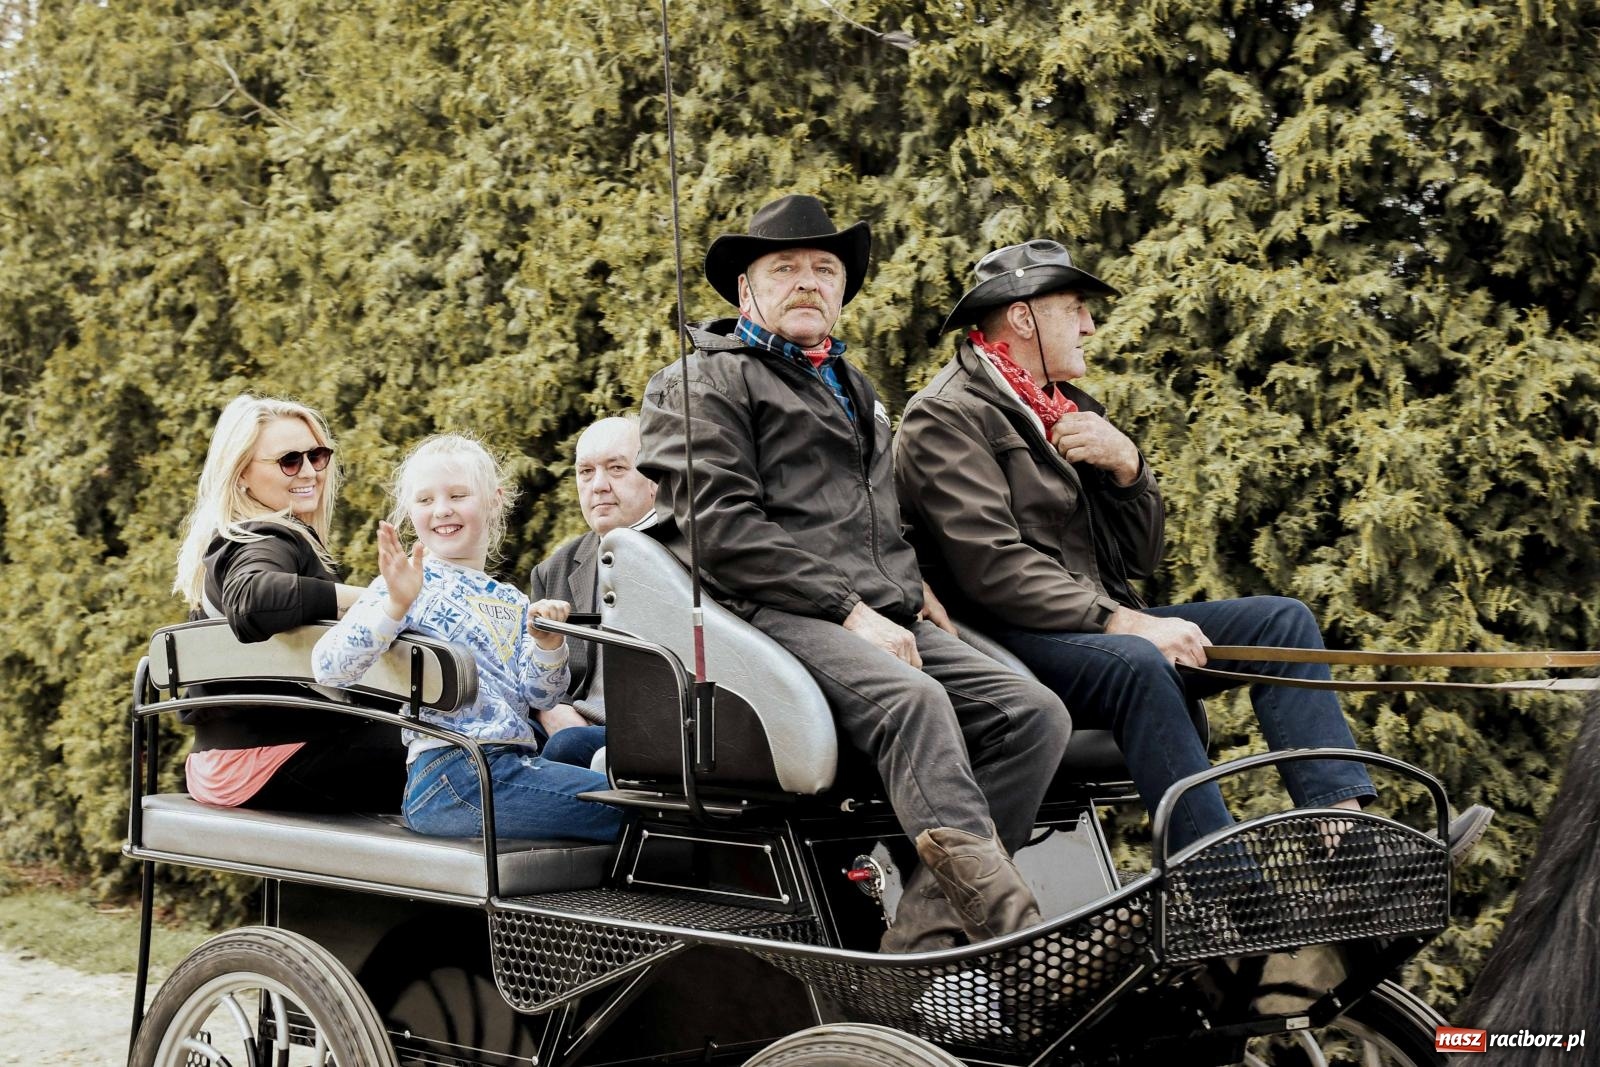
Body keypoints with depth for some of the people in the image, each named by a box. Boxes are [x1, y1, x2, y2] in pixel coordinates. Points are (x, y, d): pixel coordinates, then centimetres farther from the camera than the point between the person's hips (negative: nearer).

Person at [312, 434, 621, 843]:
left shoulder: (510, 601, 20)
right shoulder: (407, 584, 0)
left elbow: (539, 696, 14)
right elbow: (329, 669, -13)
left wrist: (547, 644, -5)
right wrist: (395, 606, -26)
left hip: (518, 765, 8)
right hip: (452, 775, -8)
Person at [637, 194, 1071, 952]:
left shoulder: (855, 392, 33)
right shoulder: (707, 381, 7)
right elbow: (724, 528, -7)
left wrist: (910, 592, 17)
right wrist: (851, 610, -14)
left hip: (884, 622, 7)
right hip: (774, 616, -7)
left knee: (1036, 714, -17)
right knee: (913, 699, -36)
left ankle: (923, 932, -27)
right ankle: (1009, 925, -48)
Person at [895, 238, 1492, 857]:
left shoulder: (1073, 412, 22)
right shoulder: (945, 417, -5)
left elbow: (1141, 558, 19)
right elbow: (992, 566, -18)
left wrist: (1128, 467, -1)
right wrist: (1124, 622, -24)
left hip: (1106, 628, 9)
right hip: (1010, 641, -8)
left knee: (1282, 620, -3)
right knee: (1134, 662, -36)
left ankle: (1346, 833, -18)